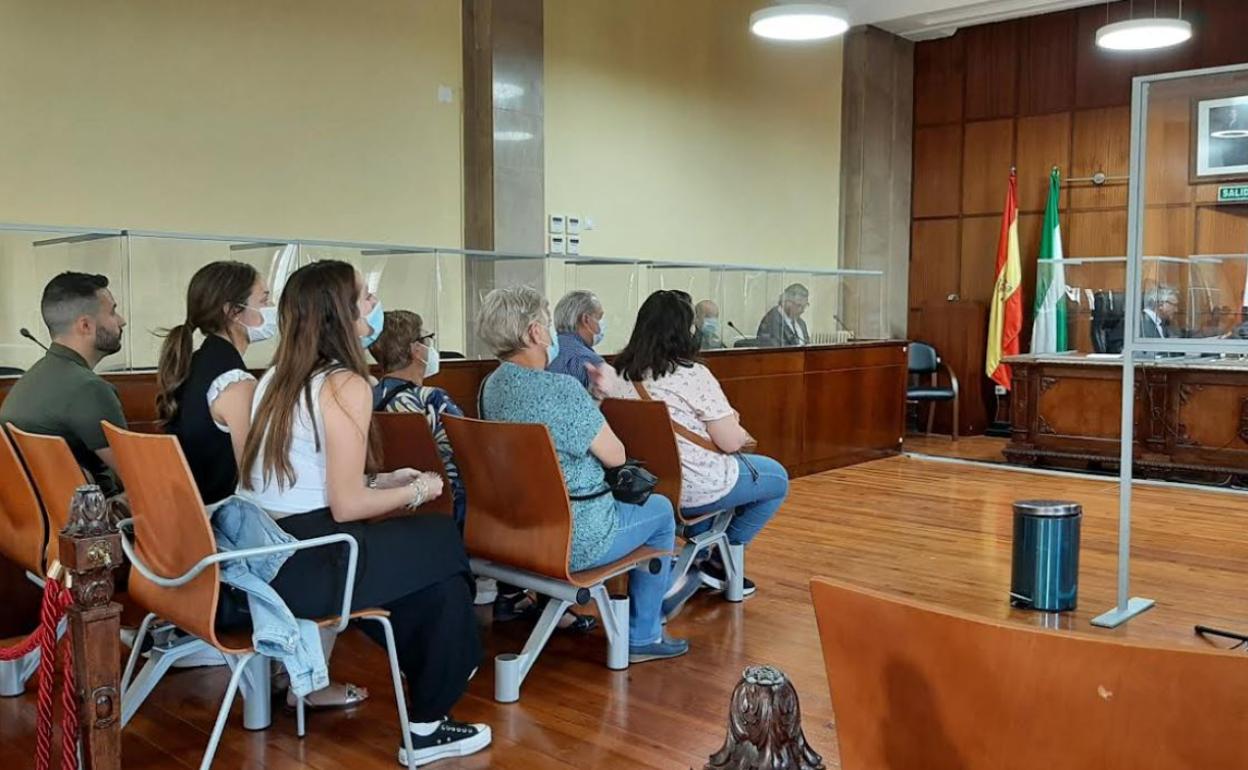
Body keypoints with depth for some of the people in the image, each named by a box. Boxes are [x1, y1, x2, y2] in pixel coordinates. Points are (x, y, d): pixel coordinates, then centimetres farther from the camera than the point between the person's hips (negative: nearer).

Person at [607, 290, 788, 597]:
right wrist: (740, 431, 7)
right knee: (778, 478, 17)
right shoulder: (694, 375, -20)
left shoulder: (619, 374, 0)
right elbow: (731, 442, -17)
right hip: (694, 489, -7)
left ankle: (701, 557, 34)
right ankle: (719, 562, 17)